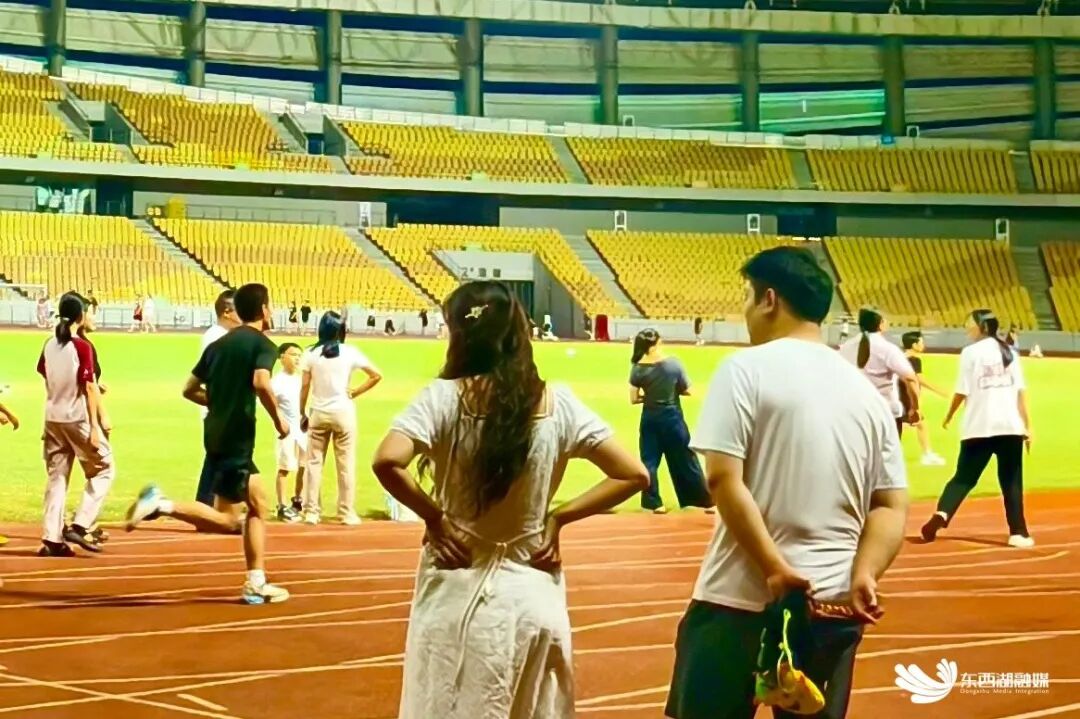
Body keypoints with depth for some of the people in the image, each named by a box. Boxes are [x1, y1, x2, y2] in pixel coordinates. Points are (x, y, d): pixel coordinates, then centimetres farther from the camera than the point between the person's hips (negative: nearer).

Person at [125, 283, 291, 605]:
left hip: (217, 433, 9)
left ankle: (256, 584, 13)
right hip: (237, 438, -8)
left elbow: (190, 389, 17)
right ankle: (161, 504, -19)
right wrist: (279, 418, -11)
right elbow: (261, 383, -25)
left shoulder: (218, 344, 16)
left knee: (259, 506, 13)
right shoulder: (263, 344, -6)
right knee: (226, 520, -7)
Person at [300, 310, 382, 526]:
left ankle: (311, 512, 7)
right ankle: (346, 513, 7)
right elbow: (376, 376, -3)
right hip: (343, 412, -1)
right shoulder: (349, 352, -4)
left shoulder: (311, 354, -3)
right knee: (346, 464, 5)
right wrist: (356, 392, 5)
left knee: (314, 463, 8)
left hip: (318, 413, 1)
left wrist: (302, 414, 8)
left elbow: (304, 387, -1)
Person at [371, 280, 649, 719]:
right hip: (533, 593, 3)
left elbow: (387, 462, -25)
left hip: (458, 595, -3)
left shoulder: (445, 397, -10)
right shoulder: (558, 405, -1)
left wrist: (433, 517, -10)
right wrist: (558, 517, 3)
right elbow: (633, 475, 0)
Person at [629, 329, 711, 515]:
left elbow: (634, 399, -4)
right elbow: (687, 391, -4)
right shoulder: (673, 364, -11)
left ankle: (654, 503, 8)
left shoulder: (638, 369, -8)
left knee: (649, 461, 11)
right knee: (685, 460, 7)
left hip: (650, 418, 1)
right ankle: (707, 501, 13)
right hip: (671, 417, -1)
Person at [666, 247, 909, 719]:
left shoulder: (747, 369, -4)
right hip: (835, 605, 5)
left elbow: (724, 480, -14)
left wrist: (776, 570, -14)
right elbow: (892, 505, 7)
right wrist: (863, 577, -5)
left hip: (744, 599, -5)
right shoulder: (866, 390, 12)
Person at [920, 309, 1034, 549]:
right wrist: (1028, 426, 5)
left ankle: (941, 515, -15)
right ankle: (1018, 533, 7)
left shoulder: (971, 352, -3)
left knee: (964, 477, 5)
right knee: (1011, 481, 10)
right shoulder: (1009, 351, 8)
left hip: (979, 427, -2)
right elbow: (1021, 391, 4)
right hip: (1010, 426, 2)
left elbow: (962, 392, -4)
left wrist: (949, 416, 13)